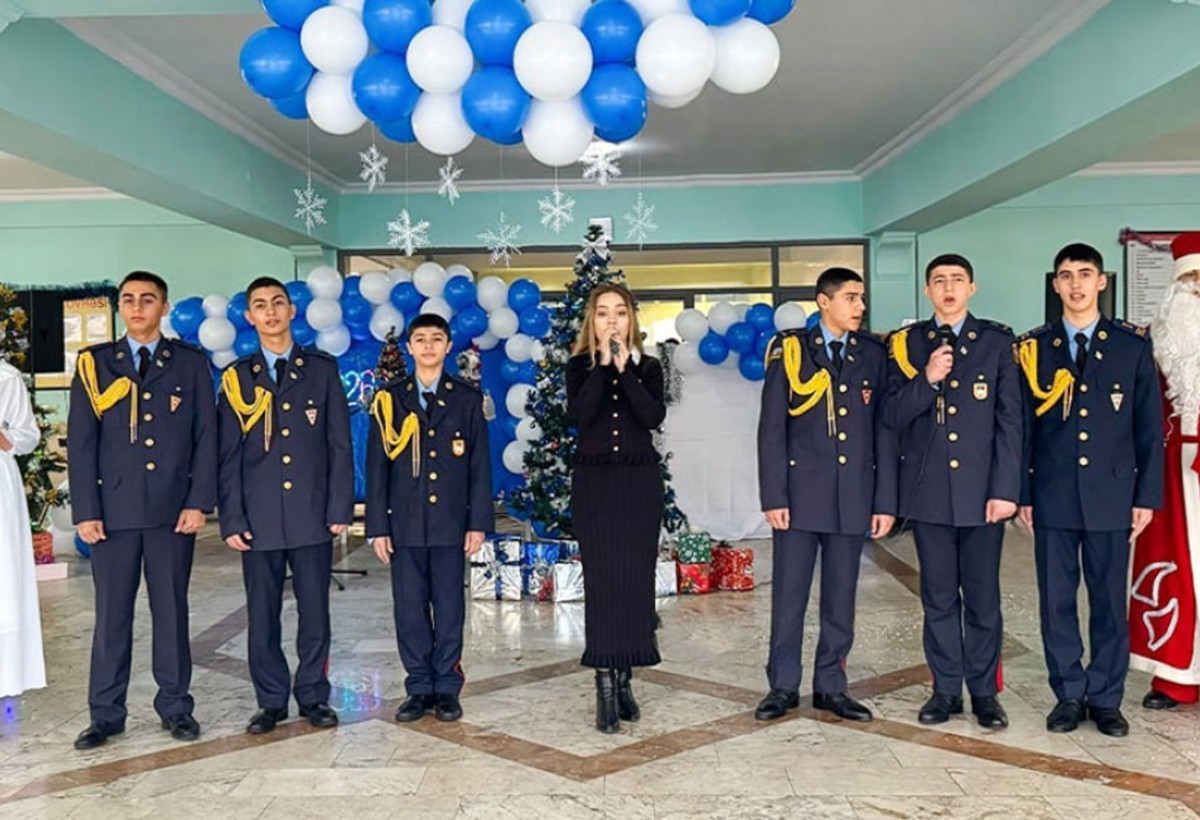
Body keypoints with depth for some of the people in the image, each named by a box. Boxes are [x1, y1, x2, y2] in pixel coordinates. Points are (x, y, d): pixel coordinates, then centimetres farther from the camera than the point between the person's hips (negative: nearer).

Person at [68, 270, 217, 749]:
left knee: (171, 609, 7)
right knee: (111, 612, 5)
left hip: (173, 507, 0)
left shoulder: (191, 363, 6)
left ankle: (175, 706, 18)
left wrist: (199, 502, -6)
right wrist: (85, 510, -4)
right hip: (113, 507, 0)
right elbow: (80, 442, 3)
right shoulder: (94, 363, 7)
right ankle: (105, 714, 15)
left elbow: (206, 436, 2)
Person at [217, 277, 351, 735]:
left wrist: (340, 507, -3)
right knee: (263, 615, 6)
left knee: (314, 611, 5)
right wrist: (231, 519, -2)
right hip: (259, 517, 1)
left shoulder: (322, 369, 7)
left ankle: (314, 697, 18)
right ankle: (271, 701, 18)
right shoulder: (237, 378, 8)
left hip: (312, 514, 0)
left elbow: (340, 444, 4)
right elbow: (228, 455, 5)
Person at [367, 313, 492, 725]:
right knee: (409, 608, 5)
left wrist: (479, 521, -3)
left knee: (449, 607, 5)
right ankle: (420, 688, 17)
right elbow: (377, 465, 4)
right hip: (405, 522, 1)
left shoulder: (468, 398, 4)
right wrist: (378, 525, 0)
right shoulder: (390, 398, 5)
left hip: (451, 521, -1)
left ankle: (447, 688, 16)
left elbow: (480, 464, 3)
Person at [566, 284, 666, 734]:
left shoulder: (648, 366, 7)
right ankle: (606, 685, -1)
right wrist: (603, 364, -13)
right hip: (593, 481, -1)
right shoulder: (579, 366, 5)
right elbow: (578, 413, -14)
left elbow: (654, 416, -11)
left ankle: (624, 678, 15)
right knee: (601, 580, -5)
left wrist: (624, 368, -13)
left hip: (640, 481, 1)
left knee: (636, 578, 2)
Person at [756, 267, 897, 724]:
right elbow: (771, 429, -2)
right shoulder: (790, 351, 1)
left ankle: (830, 686, 21)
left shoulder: (873, 355, 8)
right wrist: (773, 496, -9)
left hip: (853, 496, 2)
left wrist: (885, 501, 2)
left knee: (841, 597, 9)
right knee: (789, 595, 3)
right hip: (800, 492, -2)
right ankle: (783, 686, 16)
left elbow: (884, 430, 7)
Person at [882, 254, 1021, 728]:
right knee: (939, 596, 9)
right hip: (928, 489, 1)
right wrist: (927, 379, -16)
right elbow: (892, 416, 0)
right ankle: (946, 689, 20)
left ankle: (984, 691, 18)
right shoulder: (906, 344, 6)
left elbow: (1010, 420, -1)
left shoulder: (997, 342, 3)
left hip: (982, 489, -1)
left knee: (983, 596, 5)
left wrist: (1005, 489, -8)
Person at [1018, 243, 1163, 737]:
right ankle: (1069, 695, 19)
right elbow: (1023, 426, 5)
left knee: (1110, 600, 7)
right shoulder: (1033, 348, 4)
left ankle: (1105, 699, 20)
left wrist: (1147, 495, 0)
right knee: (1056, 599, 6)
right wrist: (1022, 493, 1)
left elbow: (1149, 427, 4)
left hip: (1112, 494, 0)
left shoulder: (1133, 345, 4)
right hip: (1052, 495, 1)